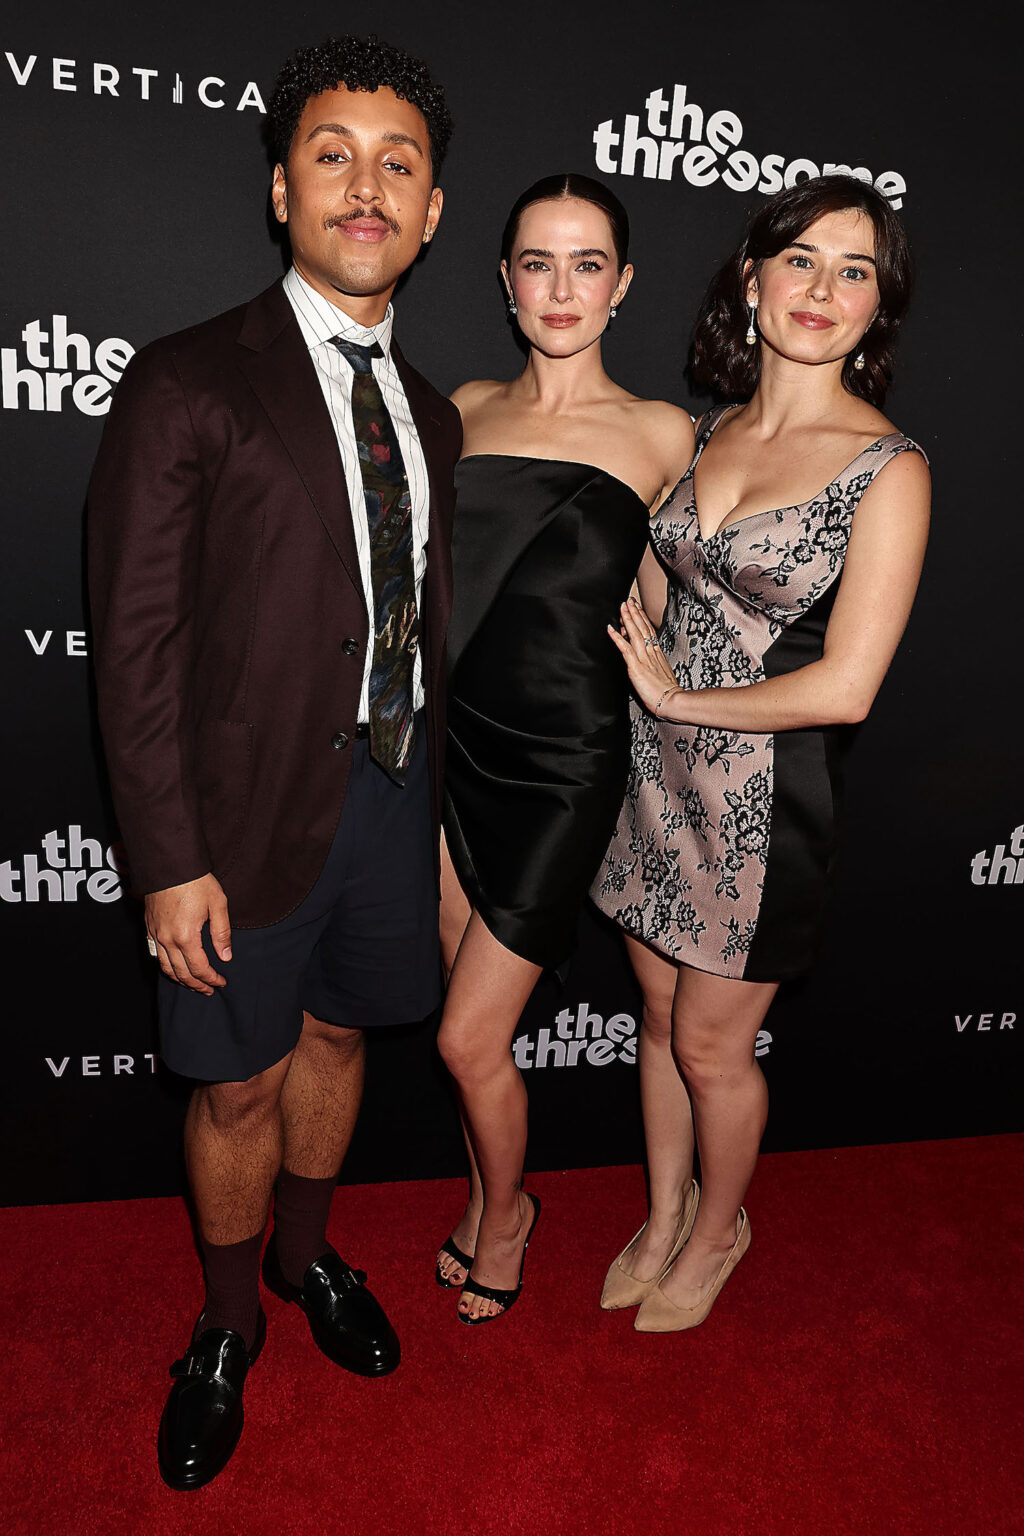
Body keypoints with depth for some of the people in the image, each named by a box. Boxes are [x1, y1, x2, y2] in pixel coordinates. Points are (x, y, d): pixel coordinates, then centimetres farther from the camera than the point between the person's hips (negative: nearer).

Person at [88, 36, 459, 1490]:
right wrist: (172, 862, -15)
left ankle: (305, 1253, 47)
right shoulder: (186, 384, -9)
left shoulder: (429, 411, 9)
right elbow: (137, 643, -12)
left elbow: (426, 618, 10)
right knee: (239, 1082, 11)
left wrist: (435, 794, 9)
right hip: (255, 801, -5)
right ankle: (227, 1327, 38)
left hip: (395, 784, 5)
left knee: (335, 1035, 21)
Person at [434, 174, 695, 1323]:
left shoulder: (660, 434, -3)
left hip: (562, 766, -4)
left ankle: (504, 1215, 32)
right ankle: (481, 1199, 42)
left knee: (469, 1039, 1)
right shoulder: (465, 408, 8)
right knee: (470, 1015, 16)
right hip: (453, 742, 4)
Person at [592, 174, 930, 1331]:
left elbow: (844, 686, -19)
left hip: (763, 797, -5)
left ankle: (718, 1231, 41)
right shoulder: (704, 432, 5)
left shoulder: (887, 471, -13)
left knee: (710, 1044, 11)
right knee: (660, 1017, 18)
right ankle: (663, 1216, 43)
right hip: (655, 769, 5)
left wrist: (675, 696, -11)